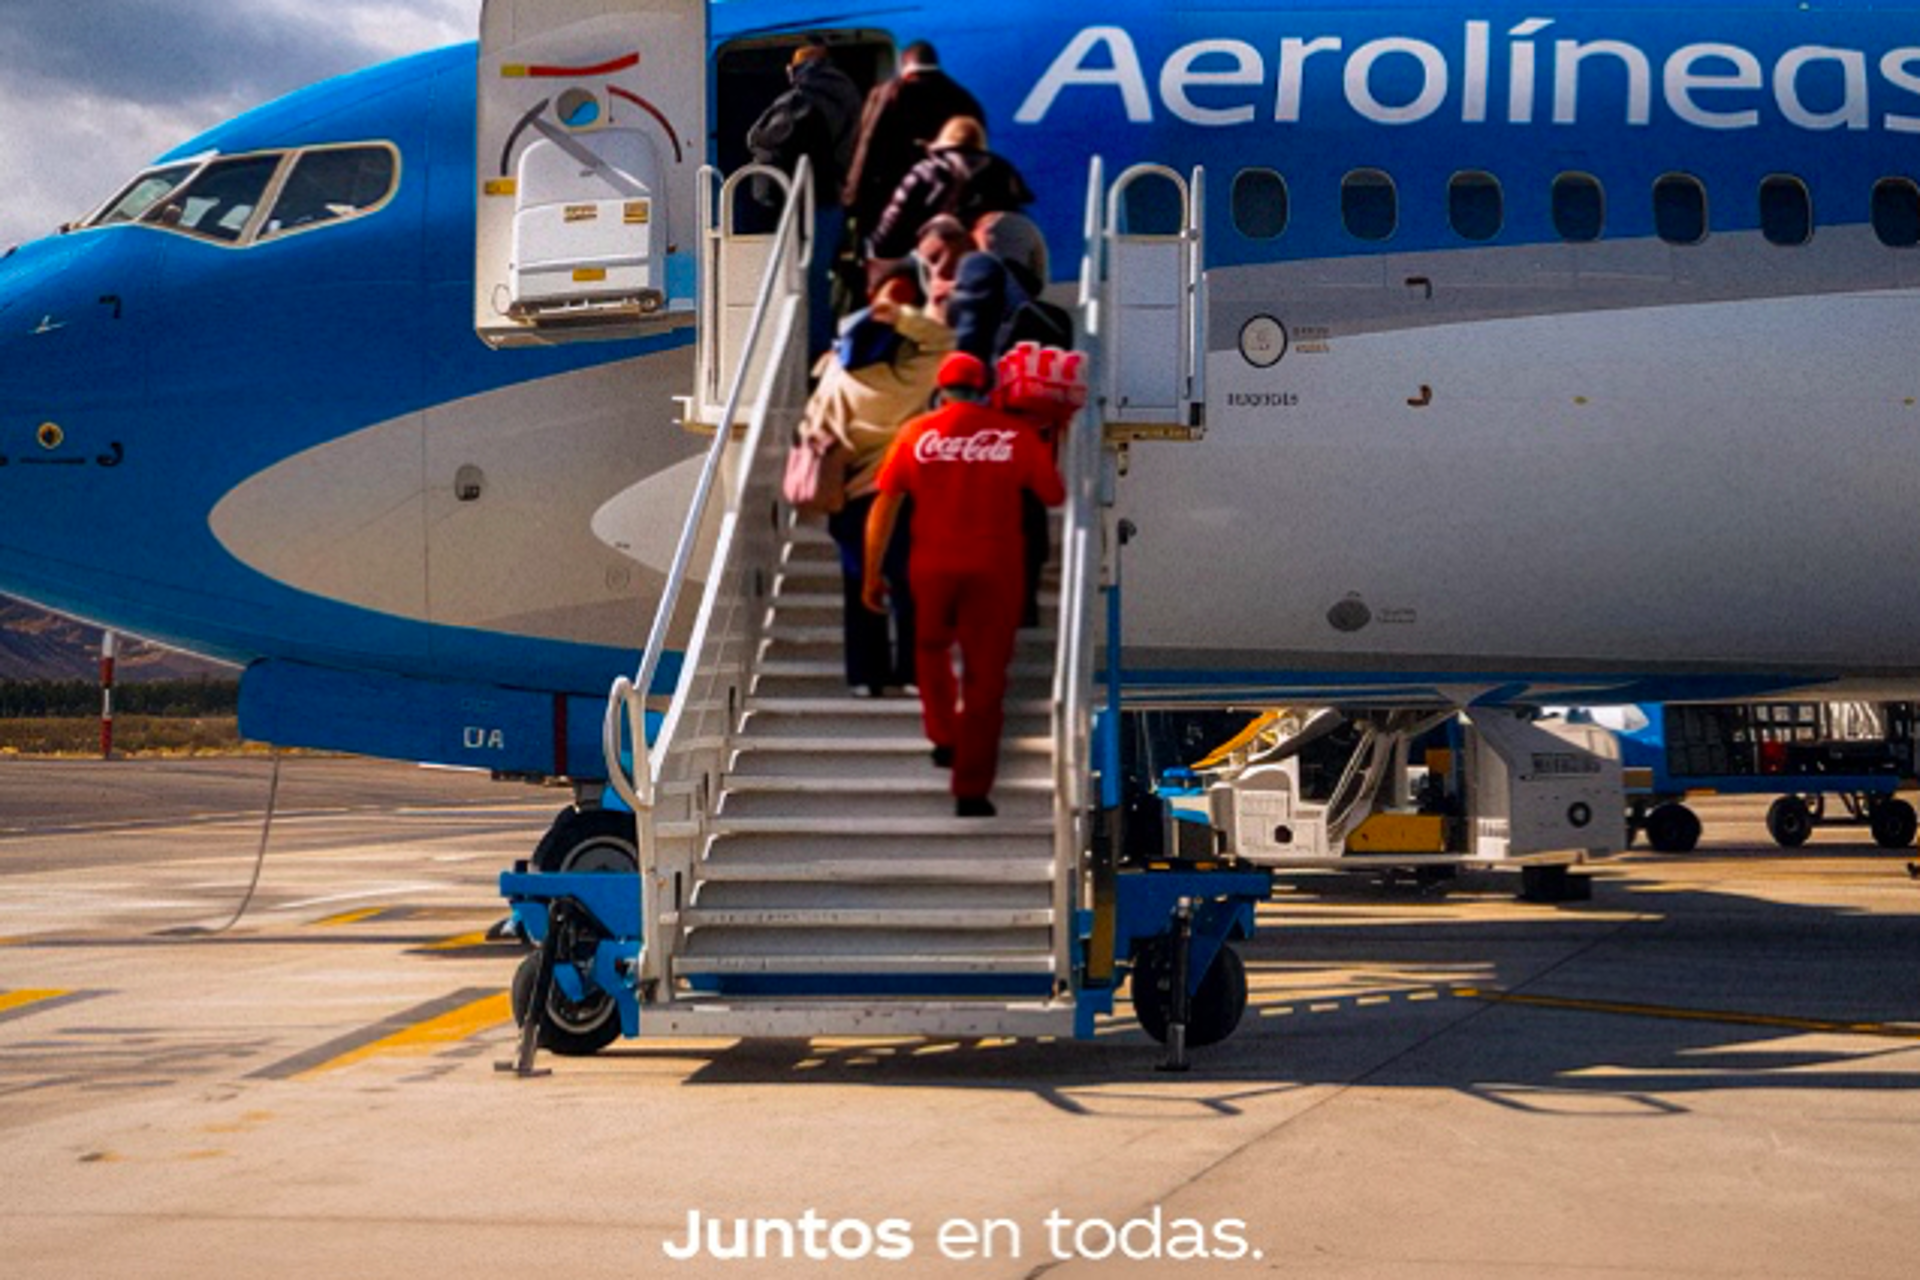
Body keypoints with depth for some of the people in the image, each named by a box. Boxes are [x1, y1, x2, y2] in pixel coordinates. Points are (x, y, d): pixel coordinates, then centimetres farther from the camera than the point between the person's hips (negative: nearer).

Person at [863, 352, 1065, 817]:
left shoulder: (916, 433, 1)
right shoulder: (1016, 436, 0)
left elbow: (883, 509, 0)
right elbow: (1055, 496, 8)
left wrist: (872, 576, 6)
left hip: (932, 565, 1)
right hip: (995, 569, -1)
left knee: (932, 649, 29)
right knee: (986, 675, 4)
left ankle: (944, 739, 32)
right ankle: (972, 791, 4)